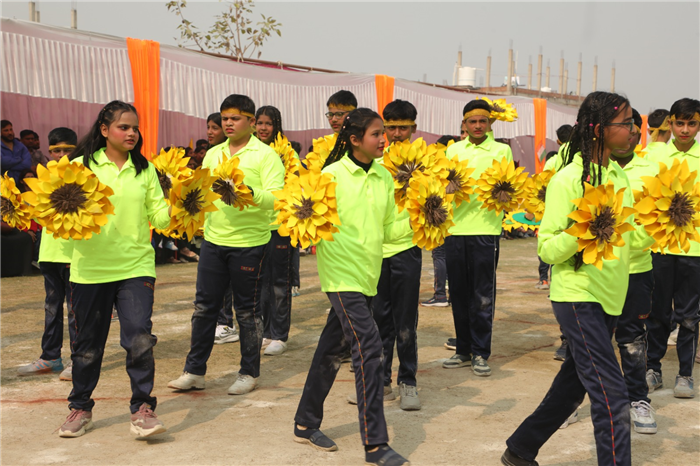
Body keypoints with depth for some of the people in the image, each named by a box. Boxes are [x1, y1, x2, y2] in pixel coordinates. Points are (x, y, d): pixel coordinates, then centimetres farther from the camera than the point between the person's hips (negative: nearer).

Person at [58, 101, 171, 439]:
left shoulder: (145, 169, 6)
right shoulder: (82, 165, 0)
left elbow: (159, 216, 1)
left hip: (136, 265, 0)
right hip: (91, 268, 0)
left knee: (139, 338, -10)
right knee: (88, 342, 11)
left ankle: (142, 408, 4)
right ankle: (81, 407, 29)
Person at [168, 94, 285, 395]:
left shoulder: (265, 155, -5)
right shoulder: (213, 154, 12)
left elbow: (276, 198, -16)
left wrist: (248, 192, -33)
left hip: (249, 243, -5)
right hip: (213, 239, 5)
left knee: (247, 311, 5)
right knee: (204, 306, 8)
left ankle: (249, 373, 18)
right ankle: (194, 371, 18)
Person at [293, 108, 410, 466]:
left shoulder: (384, 178, 10)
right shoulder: (333, 174, -8)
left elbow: (387, 230, 12)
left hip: (368, 274, 7)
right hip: (342, 273, -7)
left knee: (333, 347, 15)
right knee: (368, 345, -15)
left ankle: (306, 423, 30)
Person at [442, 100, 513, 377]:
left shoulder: (501, 151, 5)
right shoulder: (453, 150, 14)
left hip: (485, 229, -3)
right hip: (455, 228, 3)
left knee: (482, 296, 0)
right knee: (459, 294, 9)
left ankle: (480, 353, 9)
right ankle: (463, 350, 21)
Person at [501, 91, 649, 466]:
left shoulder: (619, 177, 10)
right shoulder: (568, 179, -13)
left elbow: (631, 239, 14)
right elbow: (547, 249, -13)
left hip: (608, 298, 8)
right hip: (577, 296, -8)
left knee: (573, 387, 17)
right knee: (611, 396, -11)